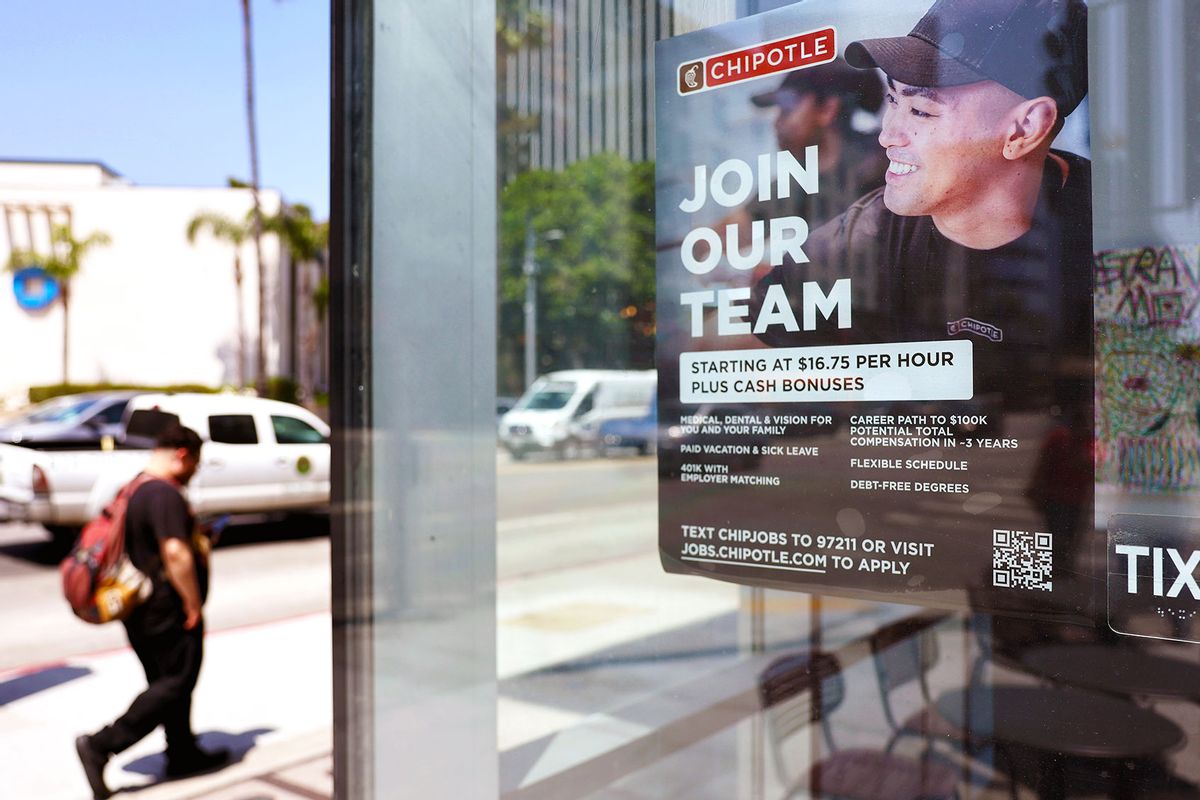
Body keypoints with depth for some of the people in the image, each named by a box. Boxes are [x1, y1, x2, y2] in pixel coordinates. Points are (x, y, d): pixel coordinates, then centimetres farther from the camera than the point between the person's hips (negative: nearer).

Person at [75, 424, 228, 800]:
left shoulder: (134, 490, 12)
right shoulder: (166, 494, -21)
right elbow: (175, 552, -28)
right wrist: (193, 605, -21)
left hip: (140, 610, 10)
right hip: (167, 610, -10)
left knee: (166, 681, 18)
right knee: (176, 683, -1)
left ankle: (183, 754, 29)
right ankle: (100, 745, -3)